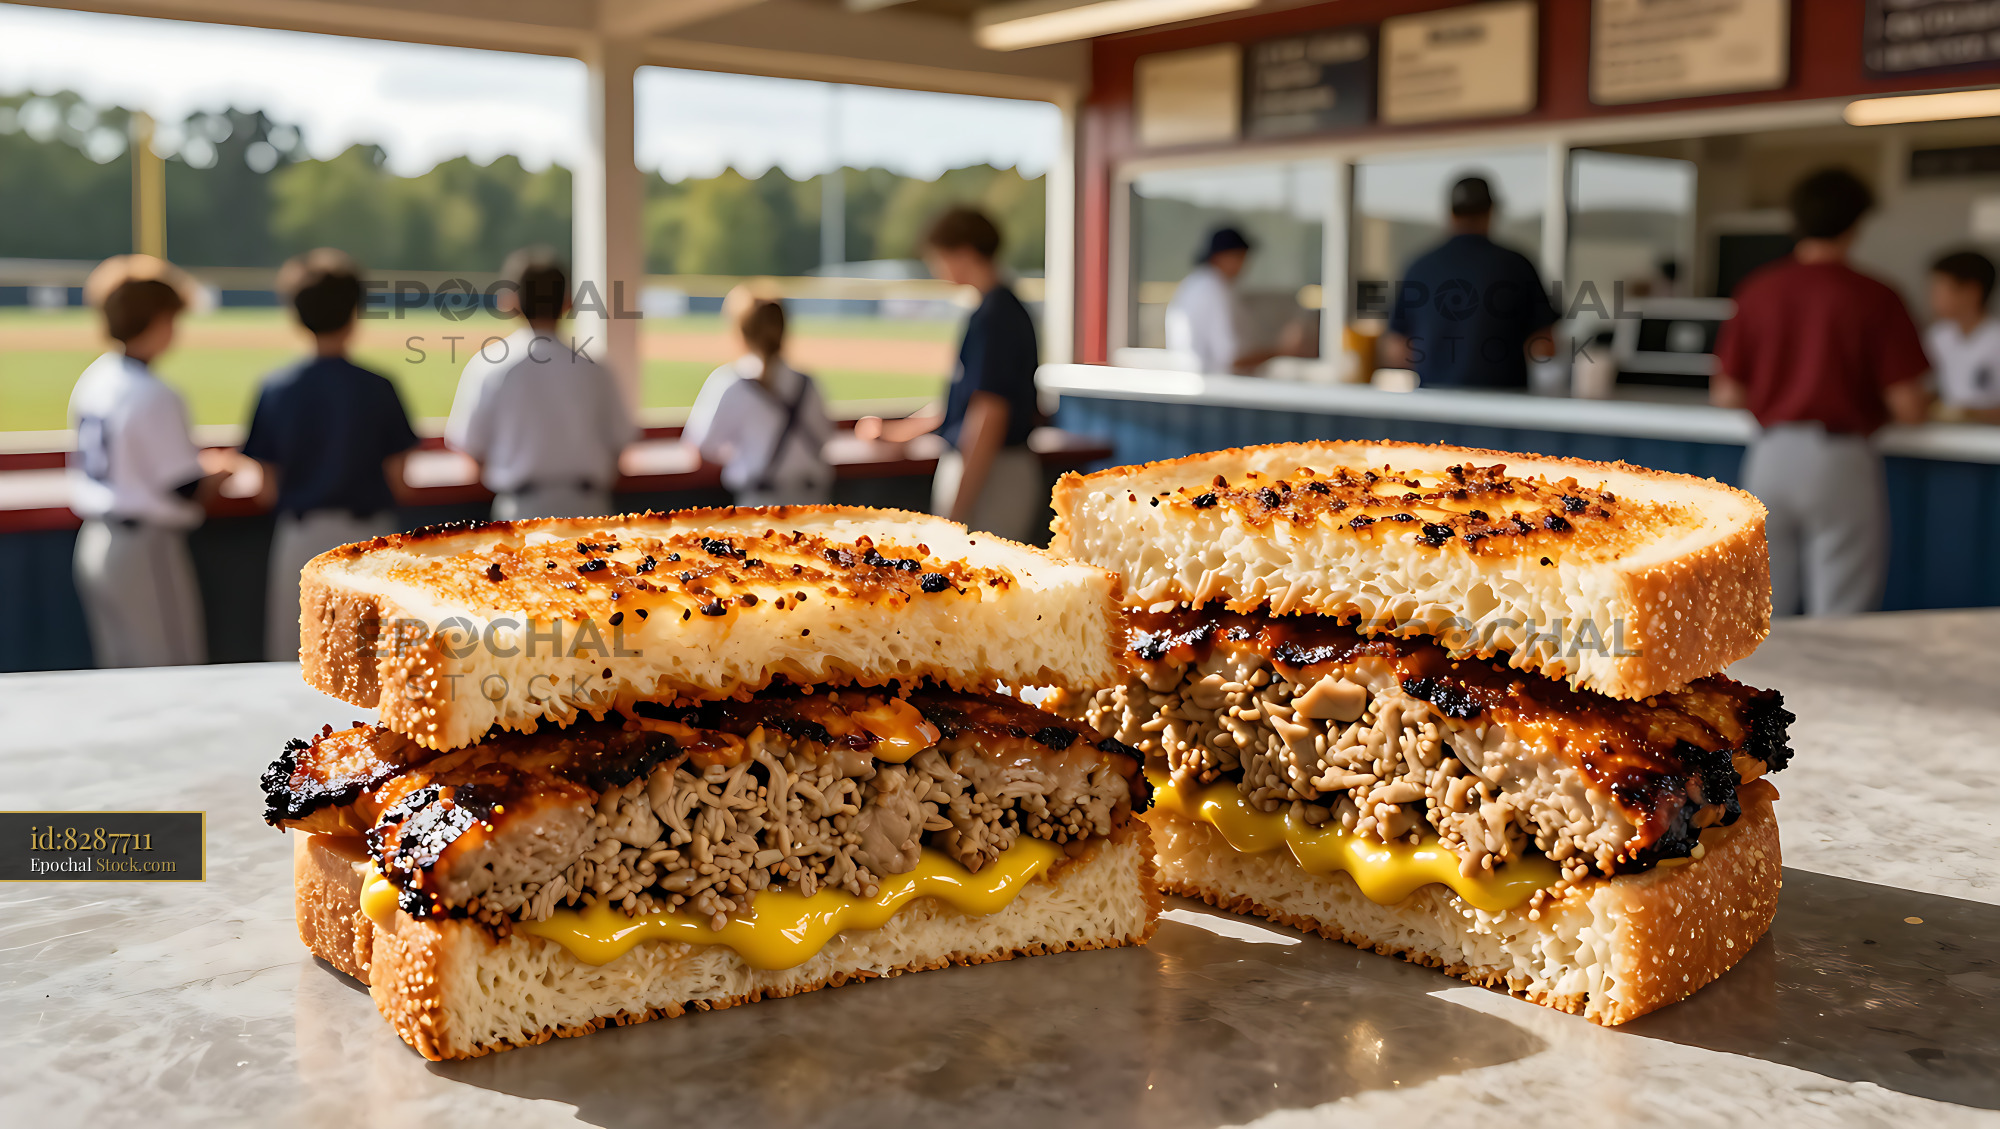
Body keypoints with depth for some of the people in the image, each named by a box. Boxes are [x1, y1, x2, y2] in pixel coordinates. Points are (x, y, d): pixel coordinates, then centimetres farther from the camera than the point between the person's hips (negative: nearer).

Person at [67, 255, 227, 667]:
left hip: (93, 545, 9)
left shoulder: (90, 381, 7)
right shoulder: (156, 397, -18)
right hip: (145, 549, -8)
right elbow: (187, 491, -18)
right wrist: (220, 470, 2)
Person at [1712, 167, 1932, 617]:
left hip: (1770, 456, 4)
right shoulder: (1874, 298, -6)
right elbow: (1908, 407, -8)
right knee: (1839, 623, 1)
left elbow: (1727, 394, 5)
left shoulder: (1757, 290, 4)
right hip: (1840, 459, -4)